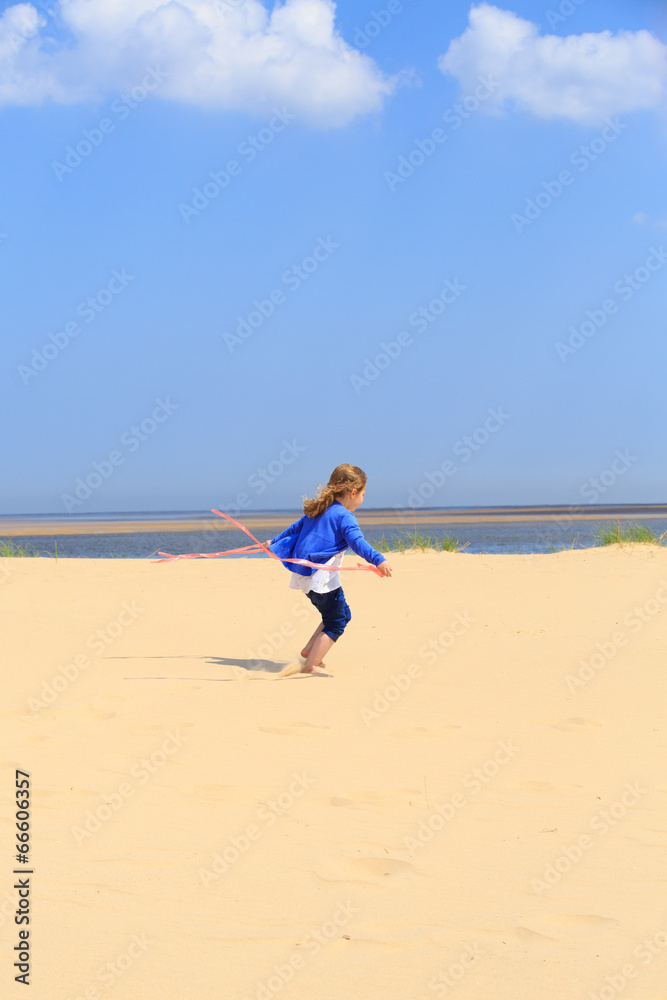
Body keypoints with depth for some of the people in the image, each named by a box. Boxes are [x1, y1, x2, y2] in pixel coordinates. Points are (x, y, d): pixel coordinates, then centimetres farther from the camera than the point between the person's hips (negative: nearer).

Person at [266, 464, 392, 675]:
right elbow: (357, 542, -28)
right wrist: (378, 560, -40)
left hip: (306, 576, 9)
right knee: (336, 623, 0)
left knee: (342, 614, 21)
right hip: (321, 578, -9)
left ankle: (308, 650, 22)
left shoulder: (318, 510, 16)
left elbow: (295, 527, 31)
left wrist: (274, 542, 46)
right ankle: (309, 666, -2)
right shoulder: (344, 516, -11)